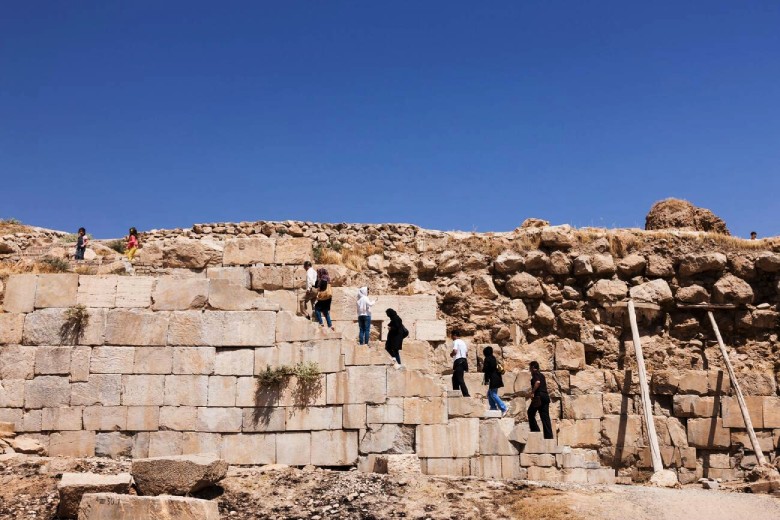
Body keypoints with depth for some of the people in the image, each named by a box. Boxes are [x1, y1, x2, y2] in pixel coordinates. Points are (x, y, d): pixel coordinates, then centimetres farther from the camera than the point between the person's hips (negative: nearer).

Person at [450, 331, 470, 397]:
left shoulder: (456, 342, -7)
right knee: (455, 378, 17)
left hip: (458, 361, -9)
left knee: (460, 379, -10)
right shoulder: (463, 342, 20)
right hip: (464, 360, 9)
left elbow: (455, 351, -21)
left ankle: (466, 394, -16)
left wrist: (451, 354, -2)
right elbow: (467, 353, 21)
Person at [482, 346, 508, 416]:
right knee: (490, 393, 18)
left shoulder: (487, 359, -11)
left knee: (493, 394, -8)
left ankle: (504, 408, -13)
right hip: (497, 378, 10)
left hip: (493, 379, -10)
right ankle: (493, 408, 20)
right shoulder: (493, 358, 15)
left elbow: (485, 369, -14)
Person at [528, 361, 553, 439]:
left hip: (539, 396, -8)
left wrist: (533, 391, -11)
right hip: (546, 396, 8)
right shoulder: (542, 375, 22)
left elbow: (537, 382, -20)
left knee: (531, 413, 8)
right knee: (545, 416, 5)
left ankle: (535, 430, 0)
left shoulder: (535, 373, -3)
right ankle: (549, 435, 0)